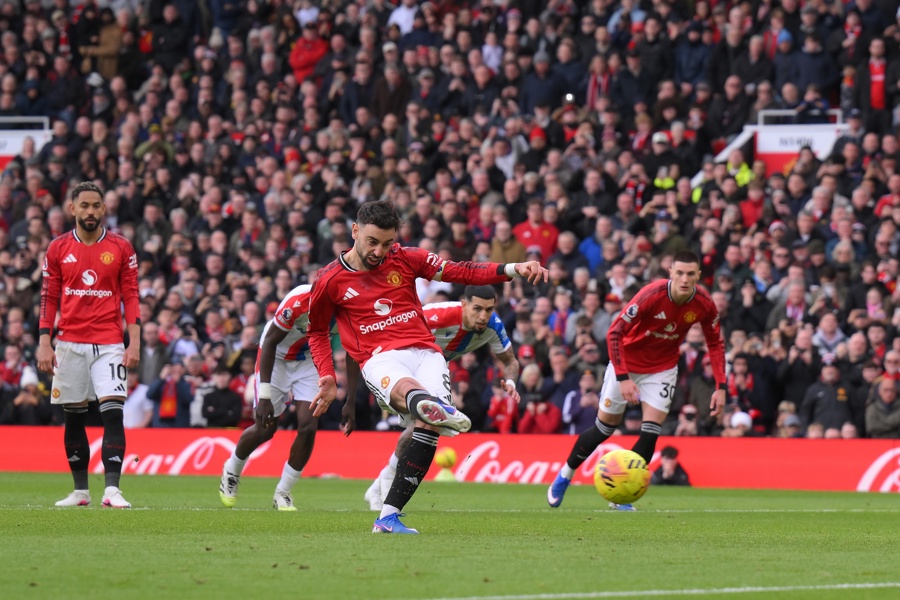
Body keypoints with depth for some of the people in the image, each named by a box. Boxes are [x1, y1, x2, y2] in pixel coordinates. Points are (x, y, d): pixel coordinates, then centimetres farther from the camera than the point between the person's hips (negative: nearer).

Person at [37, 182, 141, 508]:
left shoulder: (121, 248, 3)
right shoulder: (58, 248, 6)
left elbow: (131, 297, 3)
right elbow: (49, 298, 7)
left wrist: (134, 342, -5)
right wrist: (44, 343, 0)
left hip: (109, 344, -2)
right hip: (69, 343, 2)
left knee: (113, 413, -13)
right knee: (73, 416, 6)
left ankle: (112, 490, -17)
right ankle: (80, 490, 14)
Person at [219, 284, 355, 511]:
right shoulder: (299, 301, -36)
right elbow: (270, 342, -23)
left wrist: (350, 403, -8)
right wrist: (264, 397, -24)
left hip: (311, 360, 4)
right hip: (277, 356, -3)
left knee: (308, 426, -11)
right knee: (265, 428, -1)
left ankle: (283, 493, 6)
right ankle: (231, 471, 30)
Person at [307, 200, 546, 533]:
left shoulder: (405, 259, 12)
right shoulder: (330, 281, 10)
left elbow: (460, 272, 10)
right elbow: (317, 331, 25)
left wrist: (512, 269, -2)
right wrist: (327, 378, 12)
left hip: (425, 353, 3)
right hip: (380, 359, -3)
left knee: (427, 427, -25)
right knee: (405, 388, -39)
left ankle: (388, 517, -21)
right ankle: (440, 409, -80)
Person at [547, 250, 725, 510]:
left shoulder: (704, 304, -18)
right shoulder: (652, 295, -31)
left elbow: (715, 343, -1)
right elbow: (614, 332, -28)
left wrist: (721, 386, -9)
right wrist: (623, 378, -32)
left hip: (662, 369, 3)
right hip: (627, 363, -3)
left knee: (650, 433, -10)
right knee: (604, 427, 6)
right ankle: (565, 475, 29)